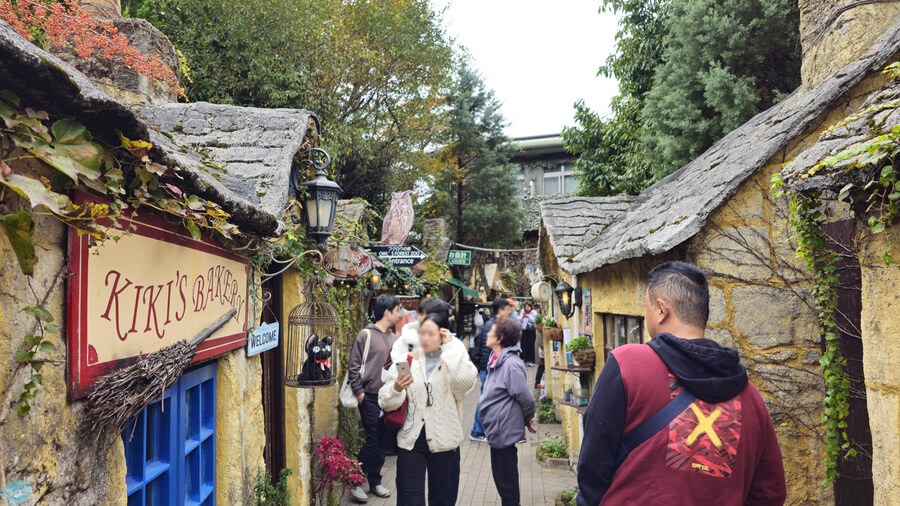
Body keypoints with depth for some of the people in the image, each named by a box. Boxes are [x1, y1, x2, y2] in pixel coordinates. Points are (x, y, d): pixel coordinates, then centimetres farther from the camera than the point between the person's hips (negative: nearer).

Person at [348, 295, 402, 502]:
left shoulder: (394, 338, 10)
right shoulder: (366, 335, -8)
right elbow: (353, 366, -8)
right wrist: (359, 392, -10)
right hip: (370, 398, -6)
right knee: (373, 441, -6)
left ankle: (375, 481, 25)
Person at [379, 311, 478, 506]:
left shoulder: (453, 360, 0)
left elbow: (467, 381, -25)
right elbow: (386, 403, -1)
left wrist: (450, 347, -17)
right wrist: (396, 388, -23)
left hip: (442, 439, 0)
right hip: (411, 439, 1)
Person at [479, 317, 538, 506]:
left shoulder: (511, 364, -24)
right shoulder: (497, 360, 8)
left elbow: (526, 398, -21)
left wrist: (528, 418, -3)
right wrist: (527, 419, 17)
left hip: (504, 431, -10)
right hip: (497, 429, 10)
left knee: (506, 483, 3)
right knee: (502, 478, 21)